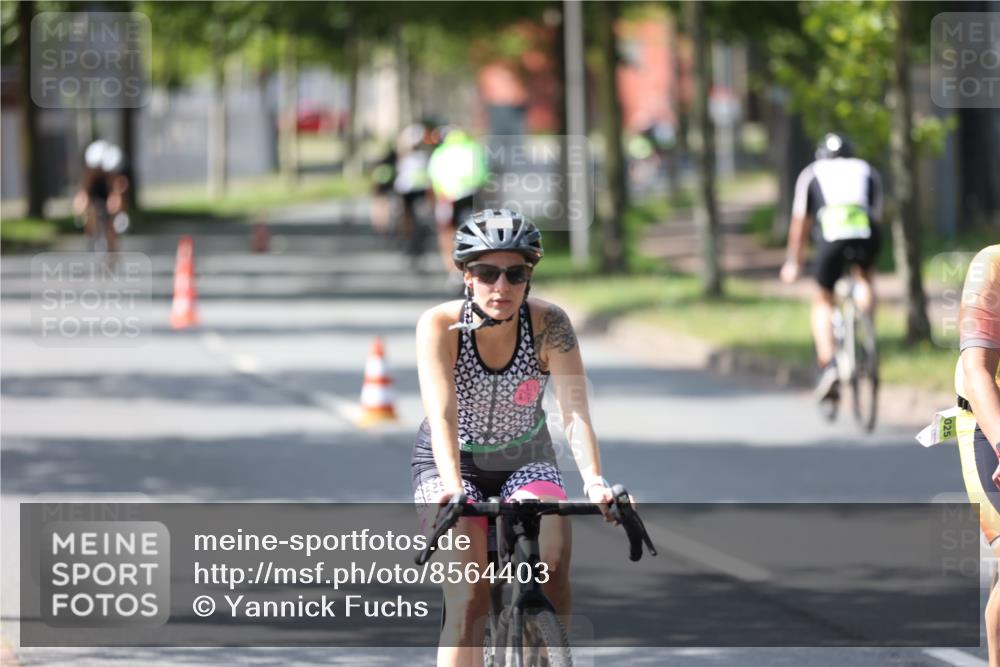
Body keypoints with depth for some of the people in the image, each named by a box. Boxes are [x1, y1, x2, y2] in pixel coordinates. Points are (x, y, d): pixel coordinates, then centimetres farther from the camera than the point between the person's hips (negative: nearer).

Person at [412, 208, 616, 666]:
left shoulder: (548, 324, -20)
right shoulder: (439, 325, -24)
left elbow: (575, 412, -28)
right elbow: (442, 417, -34)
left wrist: (593, 481, -44)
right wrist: (453, 490, -49)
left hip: (524, 460, 1)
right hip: (454, 461, -1)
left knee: (552, 558, -27)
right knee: (468, 601, -21)